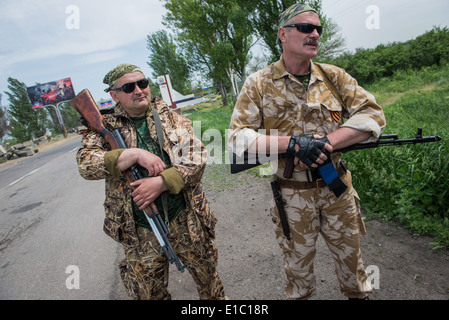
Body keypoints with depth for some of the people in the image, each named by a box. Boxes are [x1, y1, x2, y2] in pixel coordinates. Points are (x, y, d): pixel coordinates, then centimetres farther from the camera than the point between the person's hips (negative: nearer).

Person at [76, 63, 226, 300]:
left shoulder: (171, 119, 3)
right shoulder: (105, 128, 3)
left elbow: (196, 158, -7)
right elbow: (85, 163, -13)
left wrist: (161, 182, -20)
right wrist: (135, 154, -22)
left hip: (186, 220, 1)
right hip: (141, 233, 0)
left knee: (207, 276, 19)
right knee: (147, 293, 19)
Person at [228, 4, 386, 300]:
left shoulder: (334, 76, 1)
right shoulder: (259, 84, -7)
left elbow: (373, 114, -5)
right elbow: (237, 138, -13)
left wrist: (327, 141, -21)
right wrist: (292, 143, -25)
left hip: (338, 188, 3)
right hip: (292, 195, -2)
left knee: (350, 253, 22)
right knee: (298, 262, 18)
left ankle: (359, 294, 51)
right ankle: (299, 296, 47)